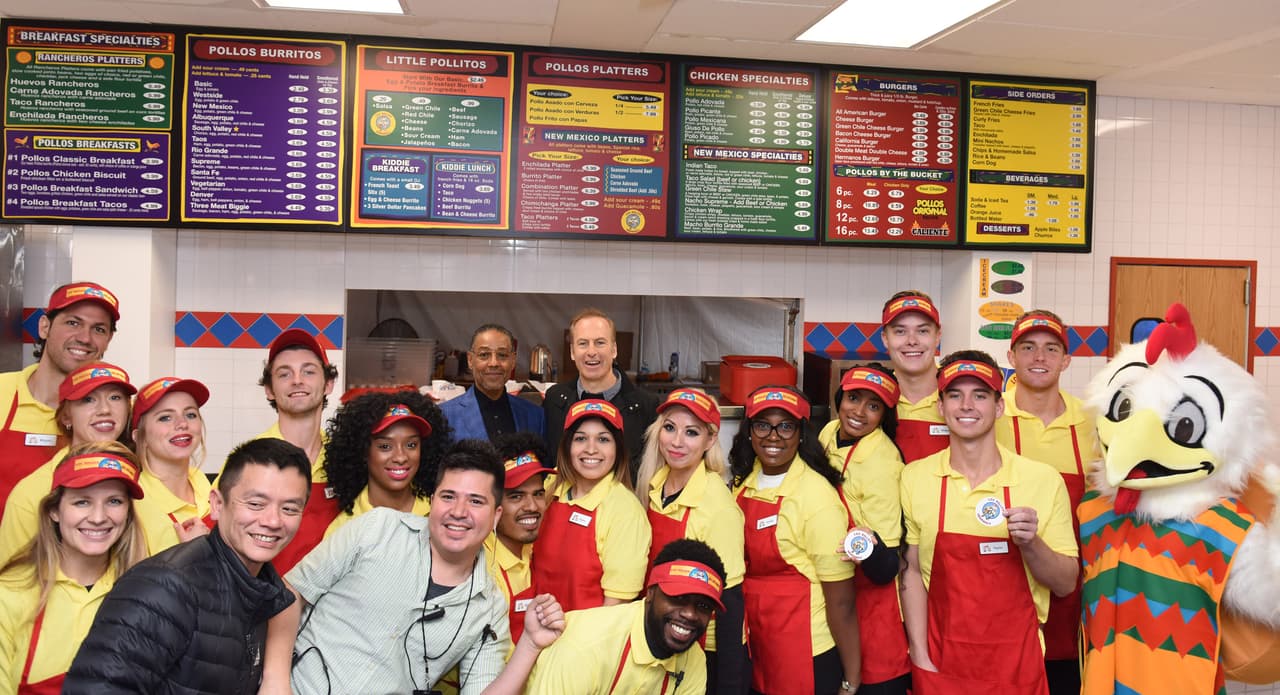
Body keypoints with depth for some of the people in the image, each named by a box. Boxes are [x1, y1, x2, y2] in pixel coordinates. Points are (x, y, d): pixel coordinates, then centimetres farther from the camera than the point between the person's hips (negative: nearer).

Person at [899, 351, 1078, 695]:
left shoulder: (1044, 480, -9)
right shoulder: (914, 477, -5)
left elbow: (1066, 584, -3)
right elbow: (911, 570, 3)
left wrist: (1031, 544, -20)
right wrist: (920, 657, -2)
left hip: (1016, 664, 0)